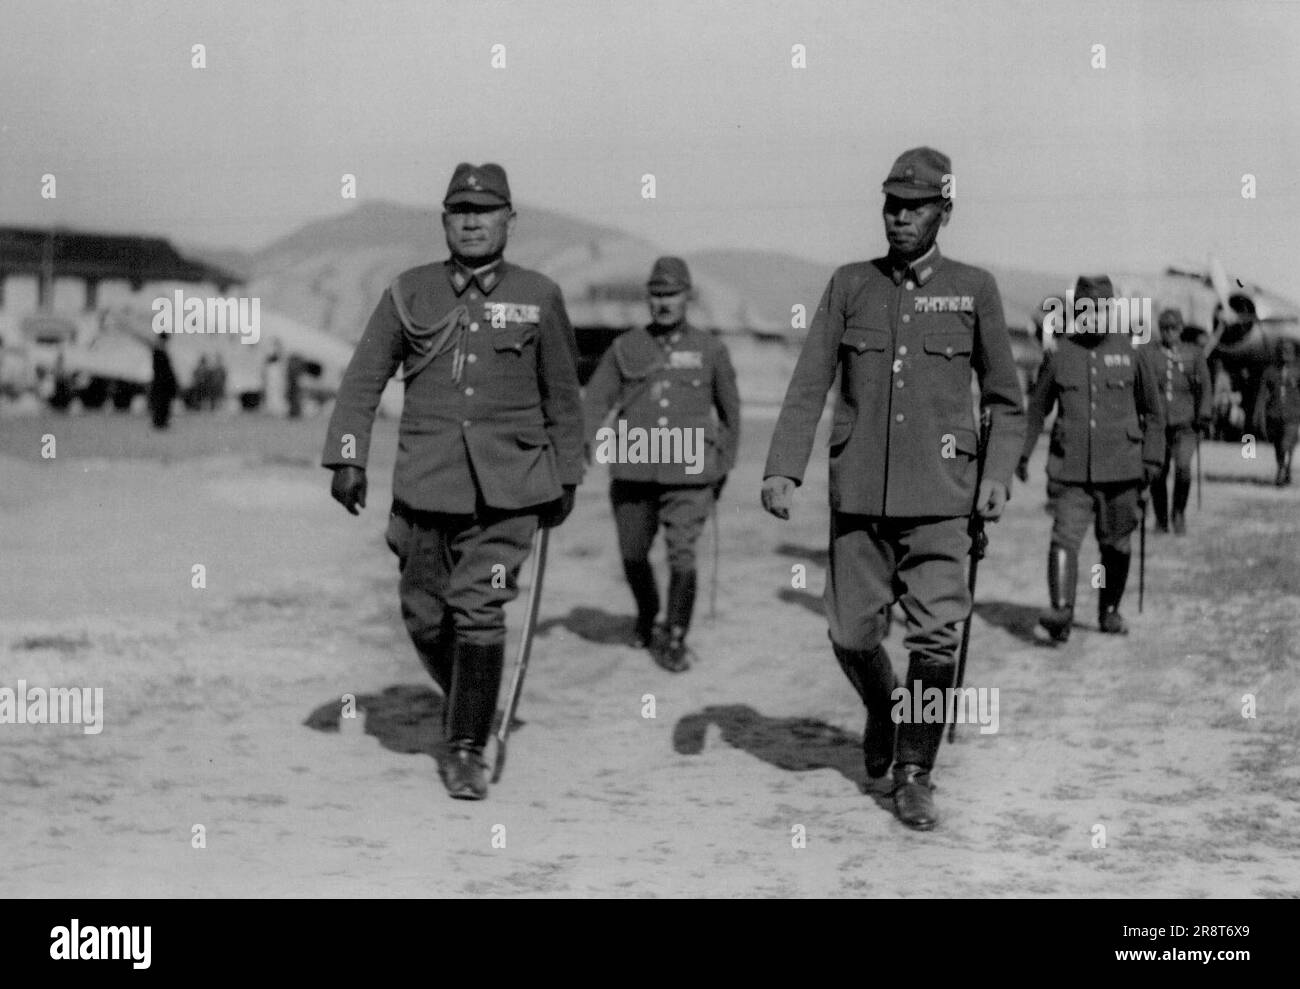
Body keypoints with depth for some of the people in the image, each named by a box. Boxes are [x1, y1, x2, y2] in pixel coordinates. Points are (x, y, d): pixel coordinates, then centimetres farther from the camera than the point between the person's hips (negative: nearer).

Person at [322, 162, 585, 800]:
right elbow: (363, 379, 6)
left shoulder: (538, 297, 5)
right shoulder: (409, 293, 5)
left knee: (480, 610, -11)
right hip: (425, 482, 2)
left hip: (507, 486, -2)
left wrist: (566, 478, 14)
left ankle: (467, 749, 0)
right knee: (425, 615, 8)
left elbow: (562, 396, 13)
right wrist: (347, 458, -4)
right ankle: (467, 703, 35)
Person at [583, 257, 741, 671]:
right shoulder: (625, 348, 7)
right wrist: (583, 443, -15)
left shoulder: (710, 350, 6)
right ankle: (646, 615, 41)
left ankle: (675, 639, 4)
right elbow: (595, 400, 3)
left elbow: (729, 408, 17)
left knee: (682, 556, -12)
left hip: (689, 471, -2)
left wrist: (724, 463, 18)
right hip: (634, 470, 2)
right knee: (633, 556, 12)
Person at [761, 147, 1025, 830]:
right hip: (858, 491, 2)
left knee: (936, 637, -8)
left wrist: (998, 474, -3)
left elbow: (1005, 399, 11)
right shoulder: (850, 286, 7)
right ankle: (882, 711, 37)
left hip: (939, 493, -1)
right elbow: (808, 385, 4)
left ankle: (914, 775, 8)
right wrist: (782, 468, -7)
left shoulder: (974, 290, 5)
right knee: (852, 634, 5)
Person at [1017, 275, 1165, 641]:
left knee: (1115, 544, 9)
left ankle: (1110, 611, 26)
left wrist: (1152, 459, 5)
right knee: (1065, 537, -15)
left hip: (1120, 468, 1)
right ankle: (1061, 611, -23)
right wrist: (1022, 452, 8)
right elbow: (1037, 406, 14)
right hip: (1070, 469, -1)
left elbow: (1153, 411, 11)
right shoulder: (1058, 352, 5)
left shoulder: (1133, 350, 4)